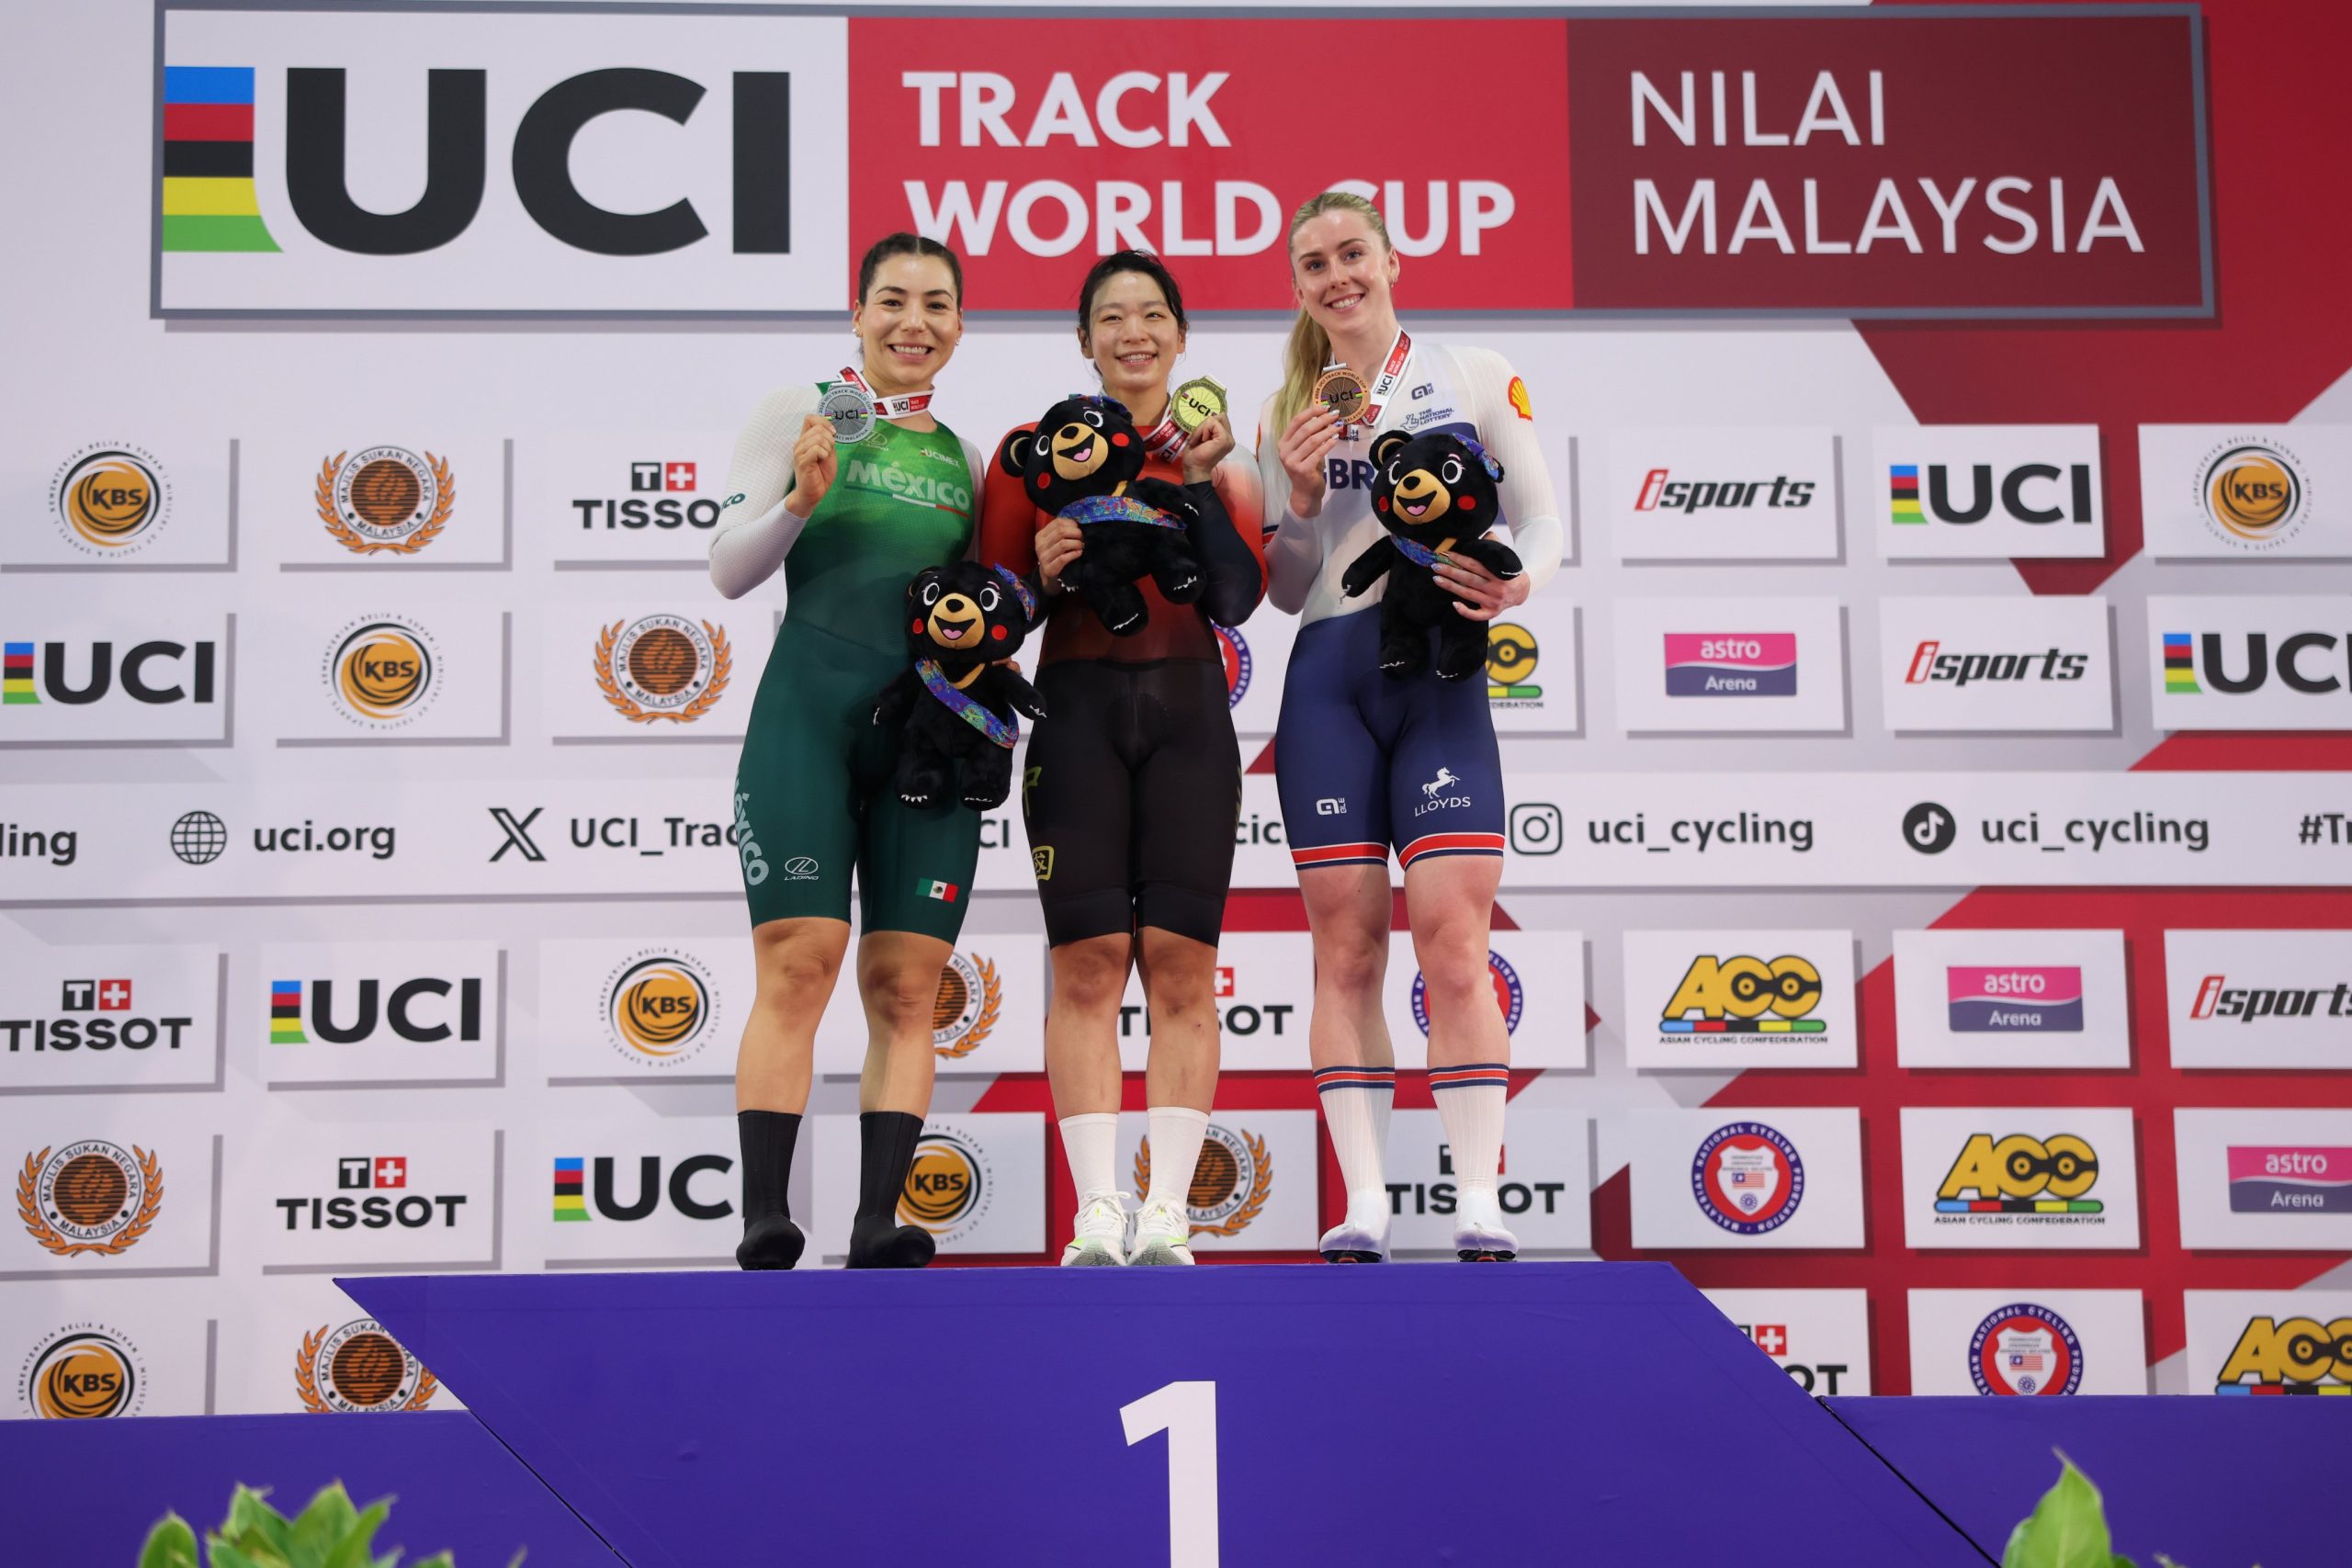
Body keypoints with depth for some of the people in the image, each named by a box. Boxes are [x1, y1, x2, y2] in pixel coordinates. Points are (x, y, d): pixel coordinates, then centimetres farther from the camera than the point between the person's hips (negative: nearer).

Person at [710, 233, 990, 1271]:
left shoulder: (965, 461, 20)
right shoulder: (802, 414, 8)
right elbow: (728, 570, 3)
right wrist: (799, 500, -13)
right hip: (807, 717, -4)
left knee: (905, 989, -3)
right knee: (798, 967, -12)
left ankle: (878, 1224, -3)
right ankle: (765, 1222, -14)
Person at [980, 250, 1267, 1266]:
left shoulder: (1219, 458, 13)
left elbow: (1236, 600, 0)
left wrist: (1201, 484, -8)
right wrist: (1045, 575, -11)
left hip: (1186, 712, 1)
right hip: (1077, 709, -1)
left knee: (1181, 963, -5)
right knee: (1088, 962, -8)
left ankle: (1168, 1211, -3)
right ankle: (1098, 1209, -7)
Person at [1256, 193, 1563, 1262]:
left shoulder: (1476, 379, 8)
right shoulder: (1286, 416, 14)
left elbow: (1542, 517, 6)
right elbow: (1285, 590, 15)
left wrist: (1515, 580, -15)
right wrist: (1302, 503, -4)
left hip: (1441, 673, -2)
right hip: (1327, 682, 2)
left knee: (1453, 940, -10)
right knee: (1347, 945, -1)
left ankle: (1478, 1205, -6)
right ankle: (1364, 1205, 2)